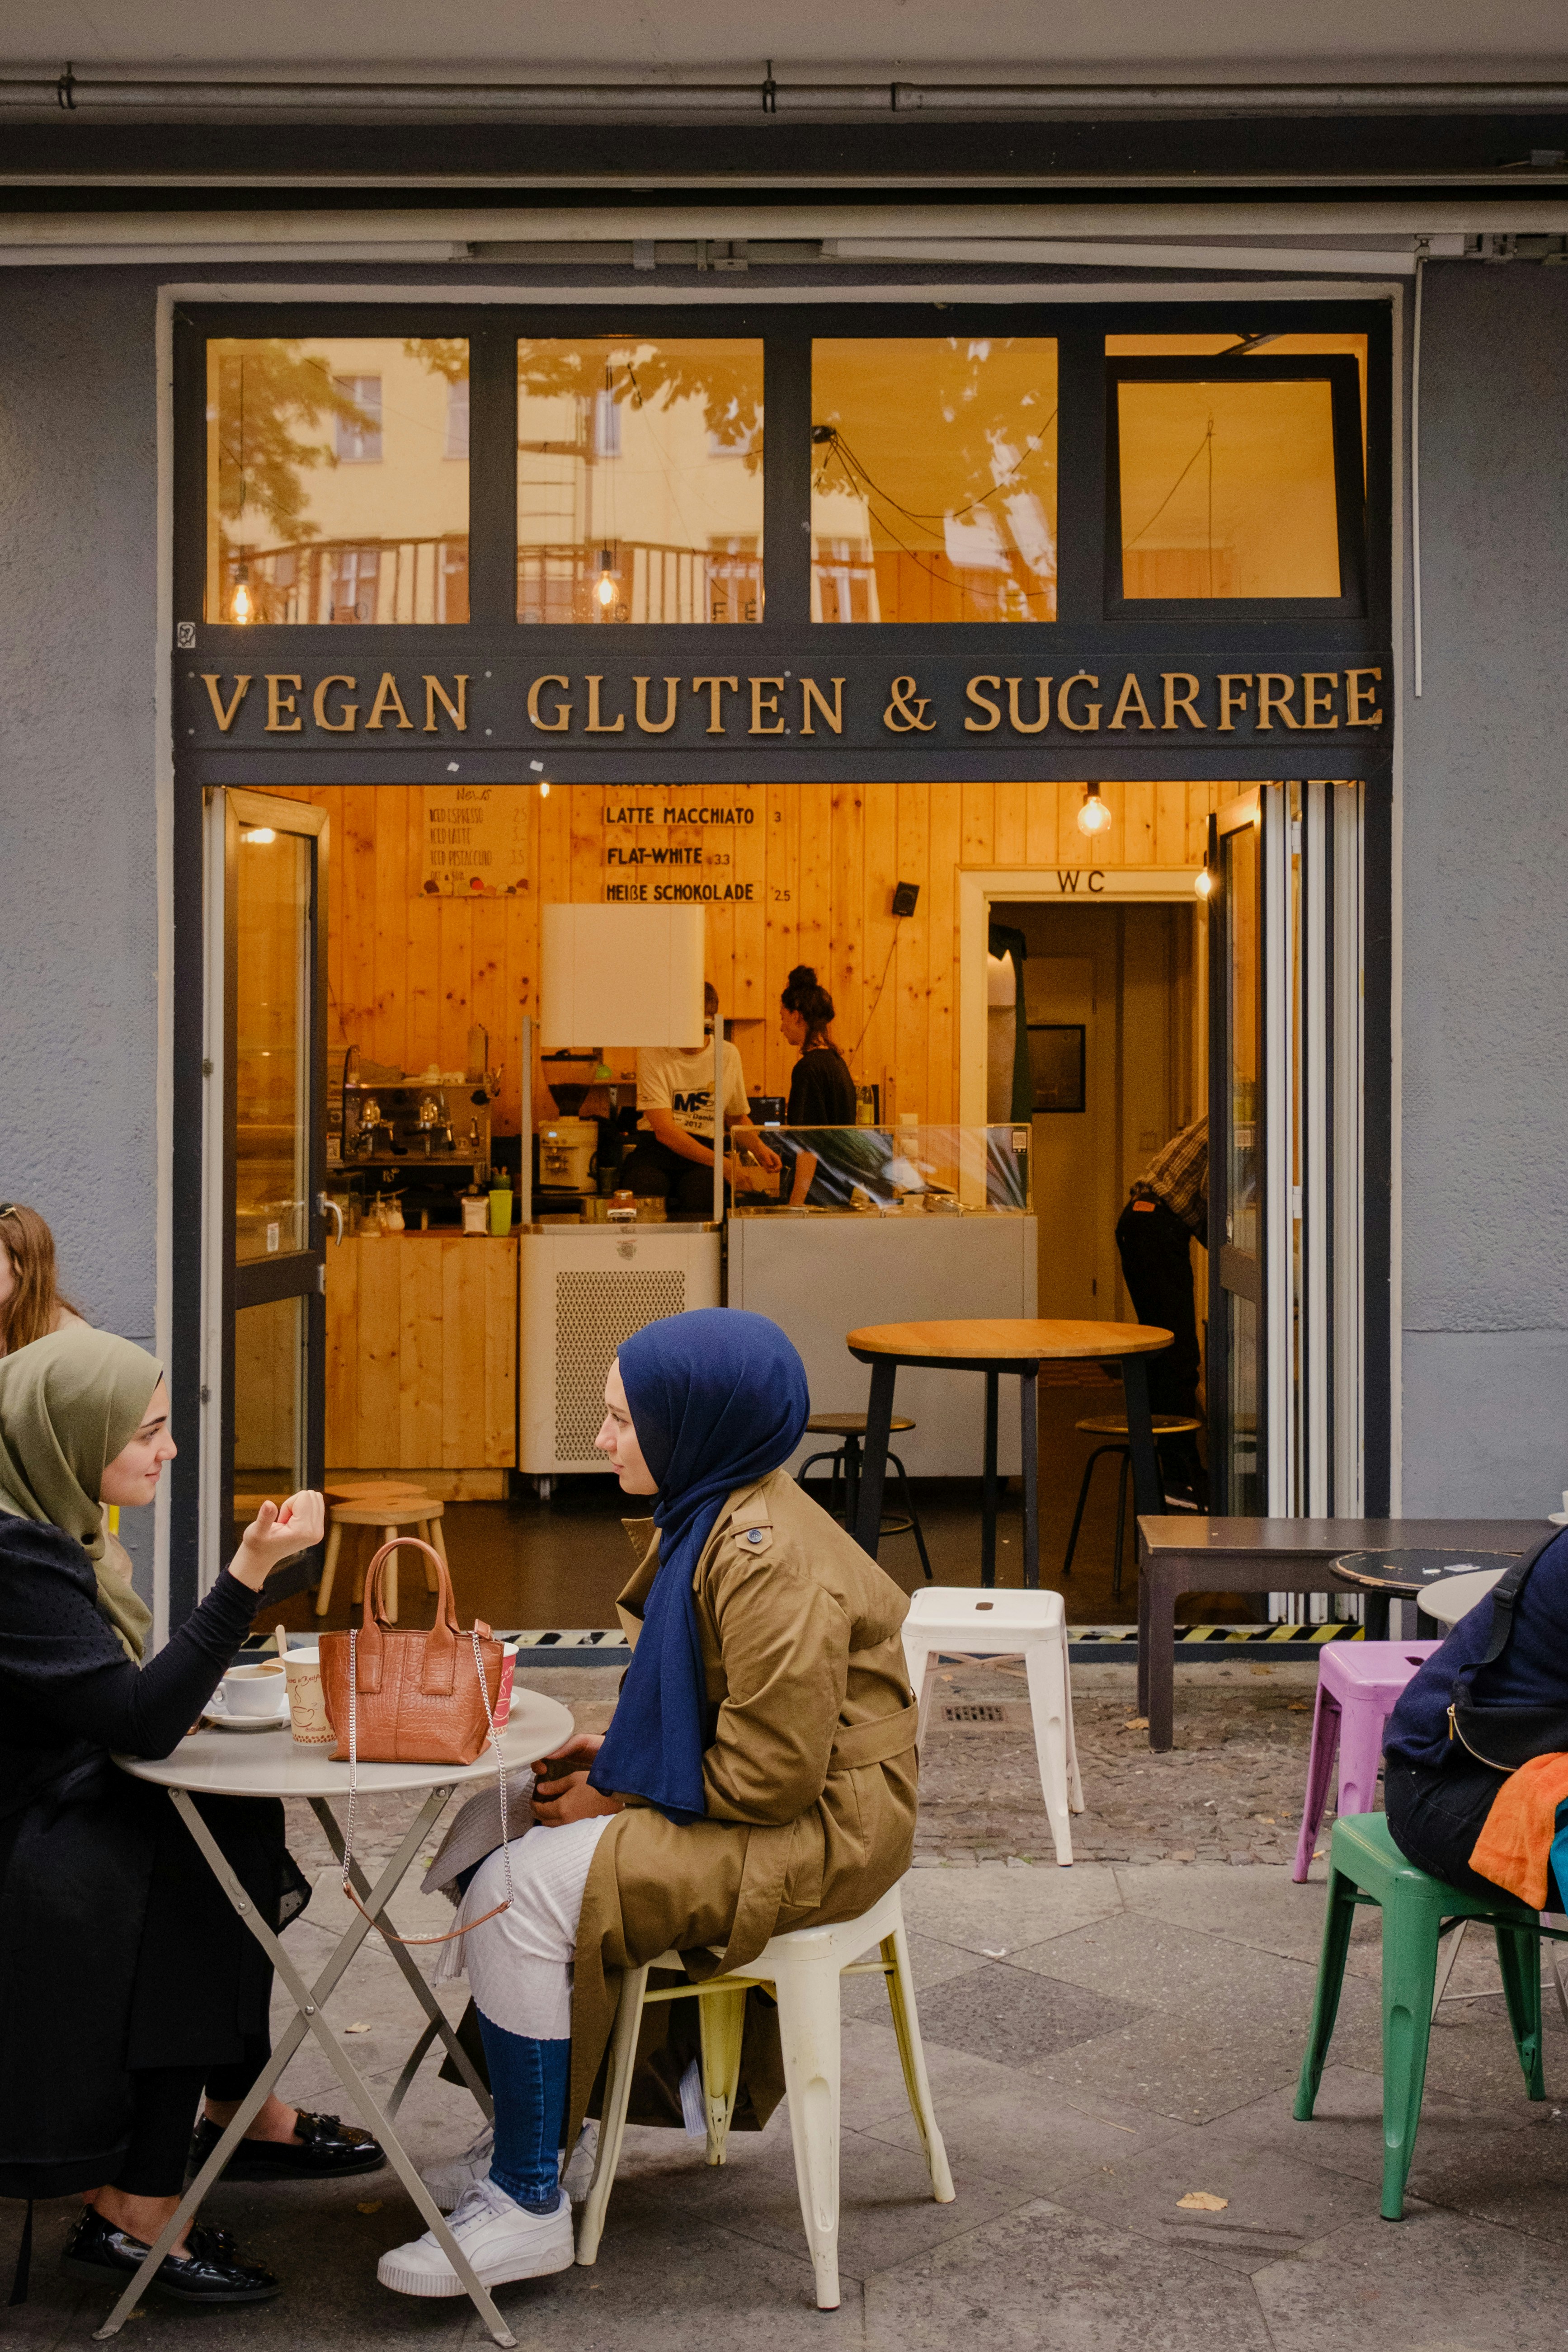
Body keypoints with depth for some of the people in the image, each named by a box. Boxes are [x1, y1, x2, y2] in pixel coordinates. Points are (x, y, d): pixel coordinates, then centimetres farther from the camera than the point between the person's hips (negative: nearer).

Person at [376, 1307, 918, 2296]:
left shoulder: (771, 1562, -25)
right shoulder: (715, 1517, 8)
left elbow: (771, 1773, -27)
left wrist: (617, 1796, -15)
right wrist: (614, 1752, 5)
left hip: (815, 1832, -11)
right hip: (741, 1802, 11)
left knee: (525, 1891, -21)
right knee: (479, 1825, 8)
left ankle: (529, 2205, -8)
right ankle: (535, 2125, 18)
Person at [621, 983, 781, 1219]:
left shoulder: (729, 1055, 9)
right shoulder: (652, 1053, -4)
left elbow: (738, 1118, 25)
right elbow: (664, 1130, -14)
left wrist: (759, 1148, 2)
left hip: (706, 1149, 2)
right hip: (657, 1151, -2)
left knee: (701, 1191, -33)